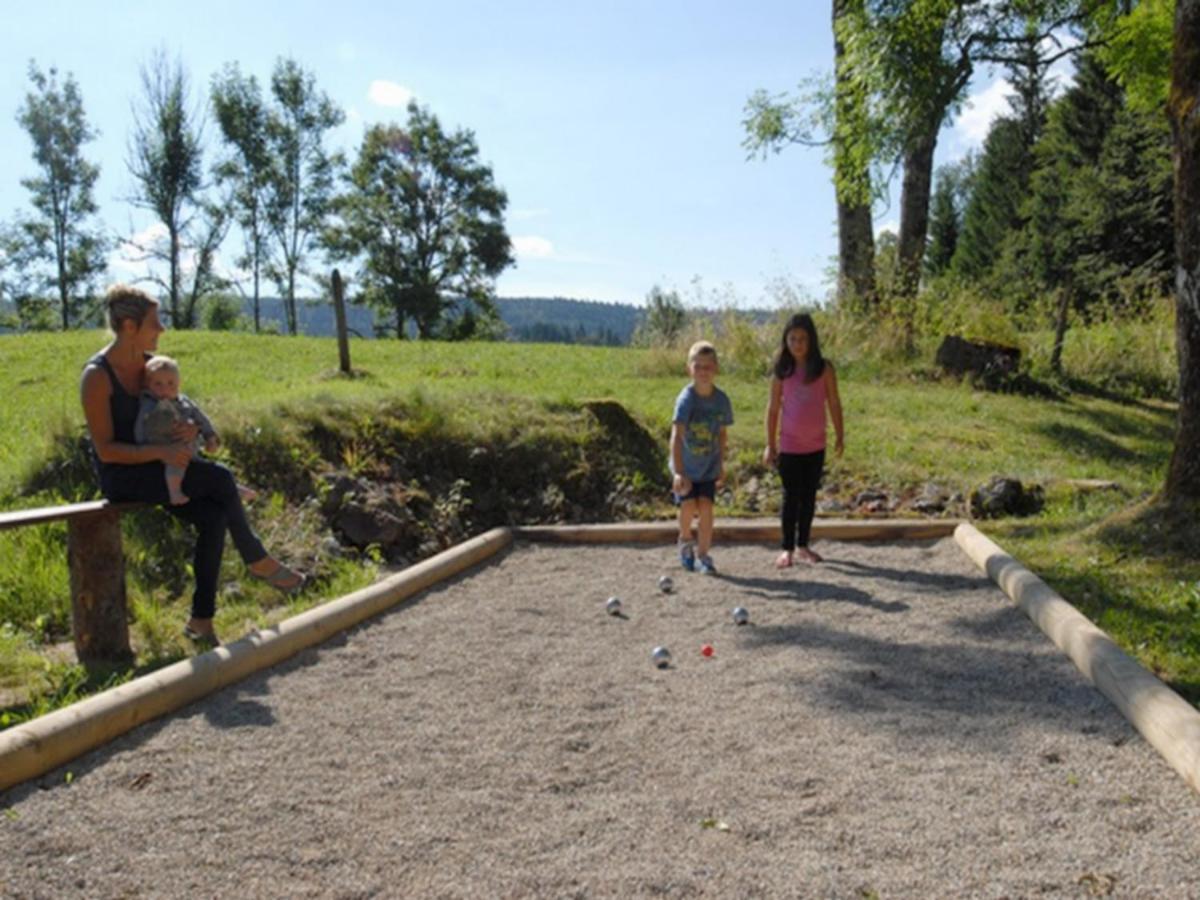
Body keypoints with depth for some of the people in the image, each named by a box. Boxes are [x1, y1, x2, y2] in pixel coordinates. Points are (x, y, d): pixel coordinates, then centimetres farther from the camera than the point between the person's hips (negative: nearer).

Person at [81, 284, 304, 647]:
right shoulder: (96, 376, -16)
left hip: (154, 469, 7)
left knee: (213, 518, -19)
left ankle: (201, 620, -12)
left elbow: (178, 415, 11)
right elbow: (105, 450, -19)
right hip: (121, 477, -6)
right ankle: (257, 559, -2)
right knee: (221, 478, -22)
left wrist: (192, 430, -14)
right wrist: (161, 452, -31)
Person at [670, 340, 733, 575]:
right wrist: (679, 472, -36)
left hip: (709, 466, 2)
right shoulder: (686, 399, -21)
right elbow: (676, 435, -28)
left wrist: (721, 465, 10)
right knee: (688, 506, -9)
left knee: (706, 506, -6)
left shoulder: (721, 399, -8)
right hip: (685, 465, -2)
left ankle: (703, 554, 8)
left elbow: (723, 433, 7)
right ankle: (685, 539, 23)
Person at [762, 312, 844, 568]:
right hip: (789, 445, -1)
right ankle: (787, 548, 10)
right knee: (791, 496, 2)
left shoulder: (824, 368, -4)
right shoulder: (782, 370, -4)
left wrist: (840, 436, 3)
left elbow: (834, 403, 2)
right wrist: (770, 444, -1)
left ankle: (803, 545, 21)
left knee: (809, 496, 10)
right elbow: (773, 408, 0)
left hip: (816, 445, 1)